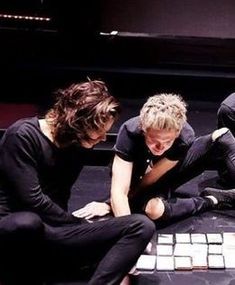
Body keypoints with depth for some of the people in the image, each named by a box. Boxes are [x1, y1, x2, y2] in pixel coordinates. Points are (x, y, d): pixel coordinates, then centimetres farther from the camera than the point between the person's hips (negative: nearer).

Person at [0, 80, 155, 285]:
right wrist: (81, 225, -7)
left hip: (52, 233, 6)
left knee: (142, 226, -12)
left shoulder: (80, 144, 8)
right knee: (27, 222, -45)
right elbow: (33, 200, -16)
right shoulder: (23, 135, -12)